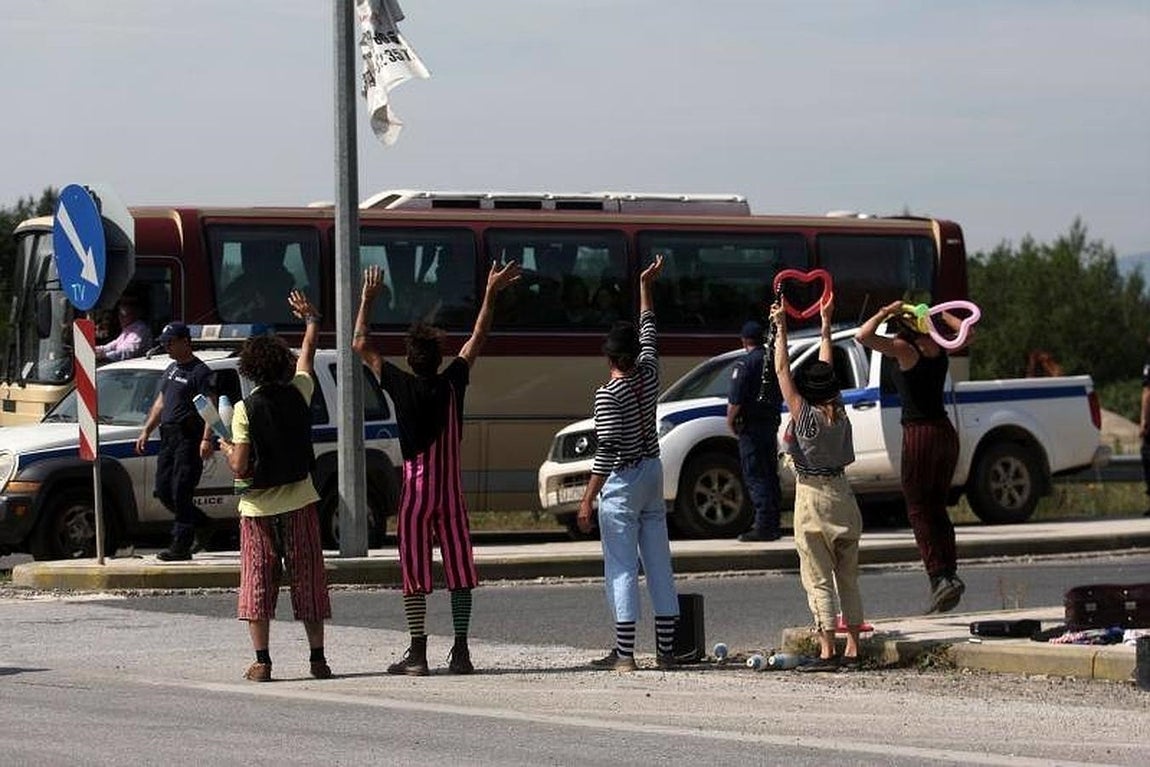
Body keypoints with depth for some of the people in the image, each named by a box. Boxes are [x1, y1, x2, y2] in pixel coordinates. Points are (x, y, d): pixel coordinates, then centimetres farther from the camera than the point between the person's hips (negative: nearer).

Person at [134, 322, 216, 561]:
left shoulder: (201, 372, -9)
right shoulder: (171, 370, 19)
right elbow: (160, 403, 27)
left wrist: (207, 439, -27)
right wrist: (146, 431, 23)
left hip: (189, 440, -9)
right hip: (168, 438, 9)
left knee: (180, 494, -10)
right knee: (164, 492, 9)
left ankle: (181, 546, -6)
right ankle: (202, 526, 24)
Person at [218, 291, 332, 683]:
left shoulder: (246, 409, -12)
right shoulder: (298, 394, -3)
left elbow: (240, 468, -14)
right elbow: (308, 354, 18)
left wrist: (226, 448, 8)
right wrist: (311, 319, 35)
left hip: (259, 508, -2)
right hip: (299, 502, 2)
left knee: (258, 582, 3)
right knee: (307, 580, 8)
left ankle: (262, 662, -1)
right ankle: (317, 657, 8)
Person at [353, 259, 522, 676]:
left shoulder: (402, 387, -8)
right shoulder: (452, 384, -3)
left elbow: (361, 345, 0)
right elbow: (477, 340, 11)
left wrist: (367, 298, 7)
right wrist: (491, 294, 17)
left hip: (416, 490, -2)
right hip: (451, 490, 2)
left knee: (415, 574, 0)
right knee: (459, 570, 4)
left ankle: (417, 654, -2)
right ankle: (461, 652, 1)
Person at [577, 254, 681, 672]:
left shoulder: (609, 394, -16)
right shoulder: (648, 374, 2)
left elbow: (607, 450, -20)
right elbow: (648, 331, 20)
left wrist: (588, 498, -17)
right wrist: (645, 287, 33)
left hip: (621, 481, -7)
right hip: (652, 473, 7)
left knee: (622, 568, -7)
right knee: (658, 563, 8)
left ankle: (624, 653, -11)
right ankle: (665, 649, 10)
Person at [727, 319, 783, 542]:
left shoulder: (745, 364, -14)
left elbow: (735, 399, -19)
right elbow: (781, 394, 18)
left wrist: (730, 421, -5)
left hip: (751, 426, -8)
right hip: (772, 422, 8)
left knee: (755, 476, -8)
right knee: (770, 475, 13)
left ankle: (764, 525, -13)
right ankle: (772, 524, 17)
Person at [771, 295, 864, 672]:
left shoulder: (805, 415, -11)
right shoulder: (840, 415, 2)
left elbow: (782, 370, -7)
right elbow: (826, 366, 15)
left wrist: (781, 329, -1)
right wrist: (825, 325, 24)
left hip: (812, 497, -6)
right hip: (843, 497, 6)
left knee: (819, 579, -5)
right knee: (848, 577, 10)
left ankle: (827, 651, -10)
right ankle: (852, 651, 9)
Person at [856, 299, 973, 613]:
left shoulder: (904, 349, -10)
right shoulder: (938, 348, 8)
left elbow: (863, 335, -22)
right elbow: (967, 334, 29)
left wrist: (886, 313, -9)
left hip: (920, 434, -7)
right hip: (946, 431, 7)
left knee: (918, 510, -3)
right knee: (937, 508, 14)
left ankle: (940, 576, -15)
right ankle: (950, 573, 8)